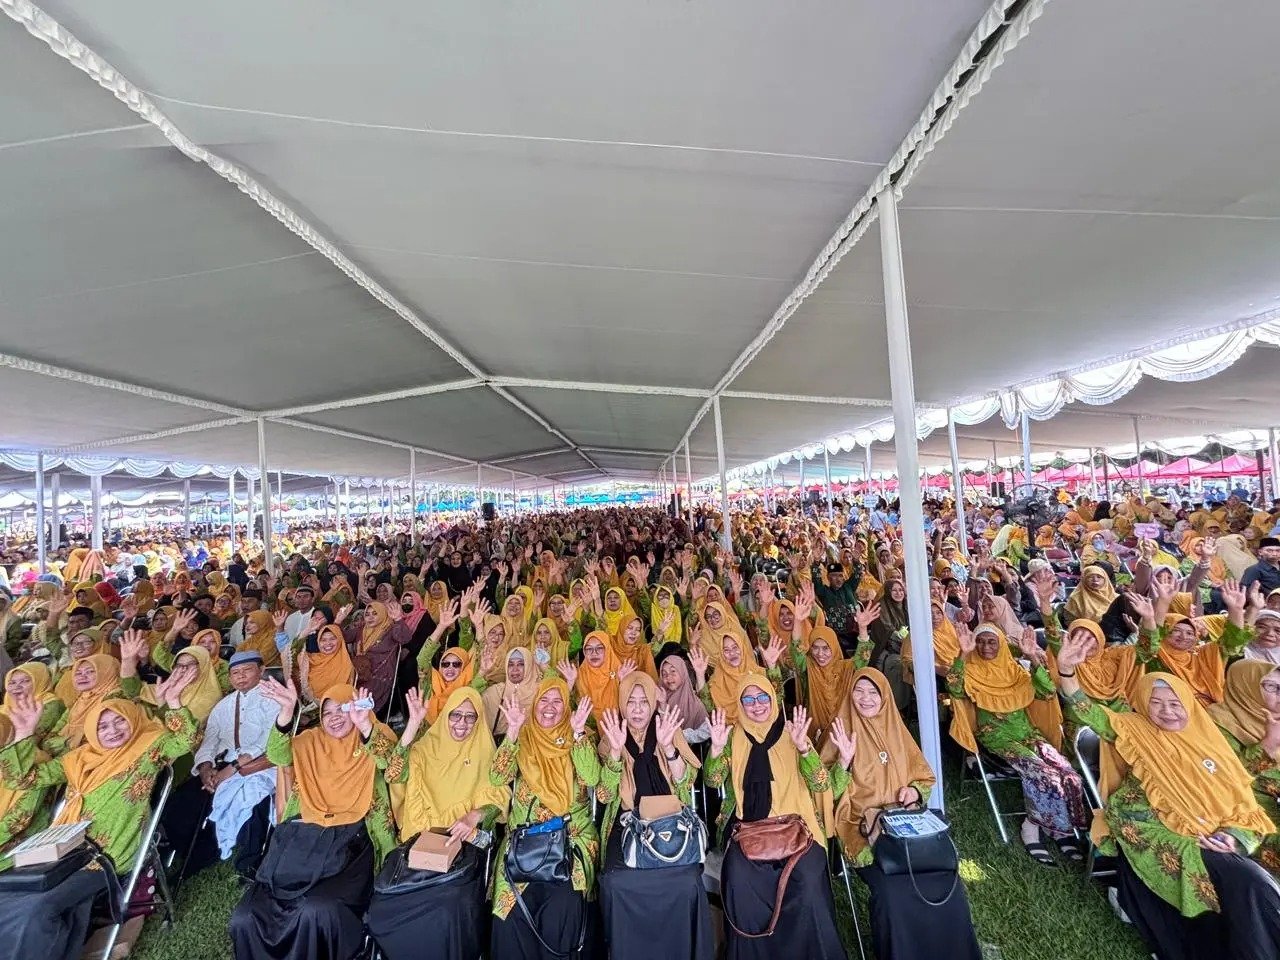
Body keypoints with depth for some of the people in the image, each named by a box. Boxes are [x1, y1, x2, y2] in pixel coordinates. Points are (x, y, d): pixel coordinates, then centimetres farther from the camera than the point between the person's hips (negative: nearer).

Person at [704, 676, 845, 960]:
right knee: (739, 879, -24)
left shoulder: (791, 734, 4)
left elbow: (822, 785, -4)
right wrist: (716, 748, -21)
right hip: (746, 826, 1)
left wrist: (803, 747, -21)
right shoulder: (733, 737, 6)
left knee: (808, 881, -25)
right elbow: (713, 781, -2)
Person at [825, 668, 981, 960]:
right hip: (863, 826, -3)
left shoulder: (896, 731, 8)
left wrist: (914, 791, -6)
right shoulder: (842, 732, -4)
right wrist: (844, 759, -26)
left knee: (946, 882, -19)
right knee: (893, 891, -26)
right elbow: (830, 791, -8)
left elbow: (926, 777, 16)